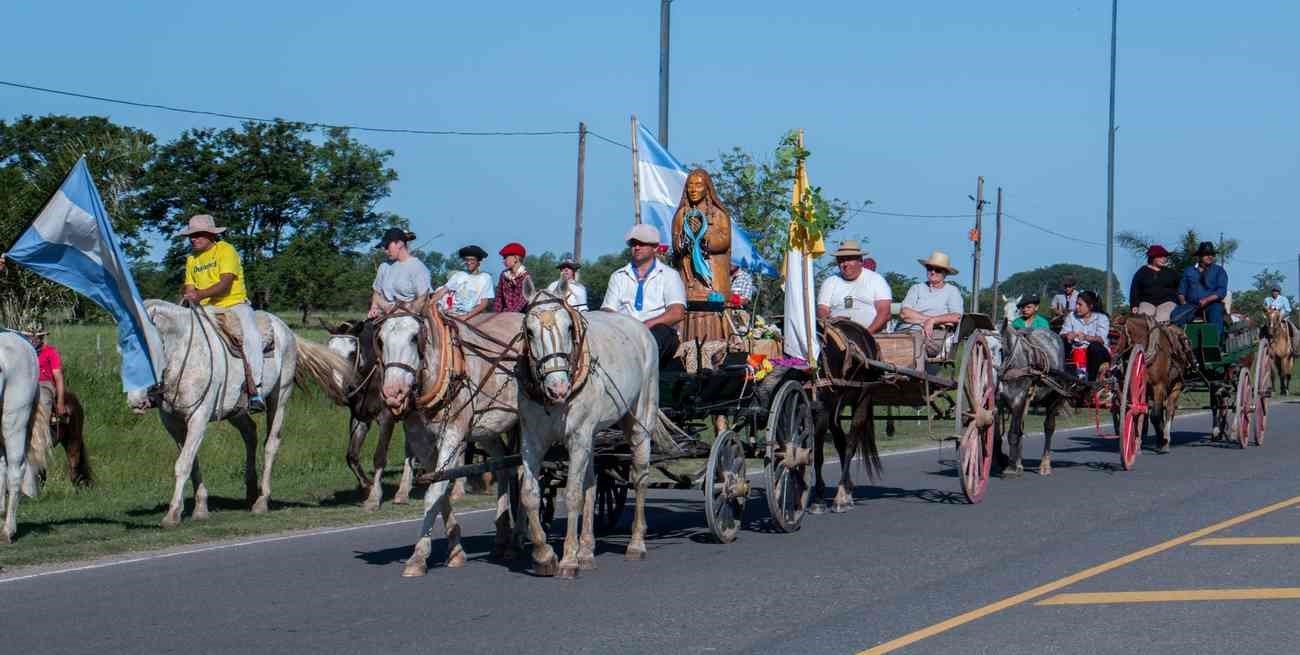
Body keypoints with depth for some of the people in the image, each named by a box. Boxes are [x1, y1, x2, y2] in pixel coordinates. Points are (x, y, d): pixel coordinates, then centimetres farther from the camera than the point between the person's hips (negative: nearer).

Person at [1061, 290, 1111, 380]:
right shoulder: (1071, 317, 10)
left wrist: (1086, 337, -38)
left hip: (1096, 352, -3)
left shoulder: (1101, 318, -1)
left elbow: (1101, 339, -17)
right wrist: (1067, 336, -27)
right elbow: (1062, 334, -1)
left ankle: (1091, 379, -31)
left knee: (1094, 346, -36)